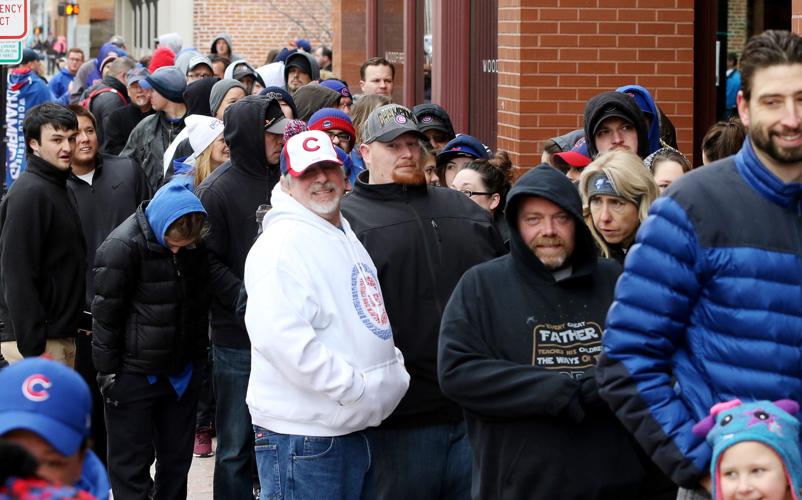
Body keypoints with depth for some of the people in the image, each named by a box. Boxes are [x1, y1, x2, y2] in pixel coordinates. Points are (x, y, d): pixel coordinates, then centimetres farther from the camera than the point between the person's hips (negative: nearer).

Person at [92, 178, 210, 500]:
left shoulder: (194, 244, 1)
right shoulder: (122, 246, -19)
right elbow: (105, 313, -14)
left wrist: (198, 357, 18)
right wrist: (108, 371, -11)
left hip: (181, 372, 6)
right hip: (134, 374, -6)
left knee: (177, 458, 14)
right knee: (132, 463, 2)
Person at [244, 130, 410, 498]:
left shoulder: (348, 238, 17)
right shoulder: (282, 244, -15)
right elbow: (280, 338, -27)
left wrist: (394, 368, 10)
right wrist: (357, 388, -22)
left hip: (354, 426, 10)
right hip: (301, 435, -10)